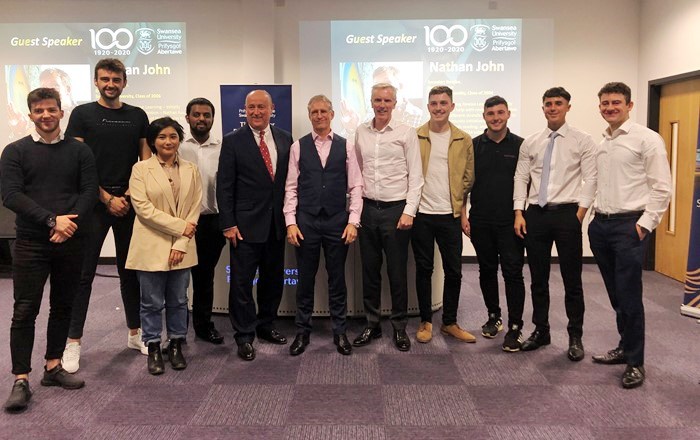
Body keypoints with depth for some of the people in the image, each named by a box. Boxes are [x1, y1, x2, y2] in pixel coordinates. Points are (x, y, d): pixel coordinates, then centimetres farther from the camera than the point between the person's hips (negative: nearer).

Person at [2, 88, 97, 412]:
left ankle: (53, 368, 24)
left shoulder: (79, 150, 7)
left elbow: (89, 191, 0)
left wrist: (69, 223, -14)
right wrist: (52, 220, -17)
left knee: (63, 307, 11)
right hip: (30, 243, -2)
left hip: (70, 241, 2)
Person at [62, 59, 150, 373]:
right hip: (94, 204, -3)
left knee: (130, 270, 10)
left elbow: (146, 161, 8)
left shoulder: (137, 116, 10)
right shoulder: (83, 114, 1)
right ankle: (74, 341, 10)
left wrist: (128, 196, -5)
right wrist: (108, 199, -10)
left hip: (129, 203, 3)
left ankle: (135, 333, 21)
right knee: (84, 273, 1)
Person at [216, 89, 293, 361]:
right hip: (246, 224, -4)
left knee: (273, 278, 14)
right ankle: (244, 336, 16)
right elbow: (224, 186, -6)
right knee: (242, 281, 2)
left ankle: (266, 325, 31)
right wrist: (228, 224, -10)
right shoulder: (233, 141, -3)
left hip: (277, 223, 4)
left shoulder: (285, 139, 6)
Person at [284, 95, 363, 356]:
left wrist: (353, 221, -5)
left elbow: (356, 187, 2)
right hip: (306, 221, 0)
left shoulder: (346, 147, 3)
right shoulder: (298, 147, 3)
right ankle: (302, 332, 23)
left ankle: (339, 332, 22)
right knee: (305, 278, 9)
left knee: (337, 278, 9)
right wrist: (290, 222, -5)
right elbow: (291, 188, 2)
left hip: (338, 221, 0)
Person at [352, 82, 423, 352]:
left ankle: (399, 327, 18)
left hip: (396, 209, -3)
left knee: (397, 271, 4)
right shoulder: (361, 133, 7)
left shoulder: (406, 133, -3)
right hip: (367, 208, 3)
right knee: (369, 269, 10)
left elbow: (415, 176, -4)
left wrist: (409, 211, -10)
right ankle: (372, 323, 24)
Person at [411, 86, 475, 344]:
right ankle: (425, 322, 20)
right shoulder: (414, 137, 2)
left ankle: (450, 323, 21)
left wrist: (462, 209, 3)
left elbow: (468, 178, 10)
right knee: (424, 269, 7)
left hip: (450, 215, 1)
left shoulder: (464, 140, 6)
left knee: (454, 271, 6)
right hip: (421, 214, -1)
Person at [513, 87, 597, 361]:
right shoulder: (530, 143, 10)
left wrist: (579, 214, -11)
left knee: (572, 279, 4)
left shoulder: (583, 141, 1)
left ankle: (575, 337, 17)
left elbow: (590, 179, -3)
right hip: (535, 214, 3)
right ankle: (541, 331, 25)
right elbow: (521, 178, 7)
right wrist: (519, 213, -1)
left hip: (567, 214, -3)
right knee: (538, 278, 11)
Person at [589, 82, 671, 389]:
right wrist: (595, 215, 11)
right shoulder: (600, 143, 14)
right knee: (615, 294, 15)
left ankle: (635, 363, 10)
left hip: (629, 225, -6)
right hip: (600, 225, 6)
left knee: (629, 295, -3)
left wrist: (645, 224, -13)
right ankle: (625, 346, 30)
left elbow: (661, 188, -8)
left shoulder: (646, 138, -6)